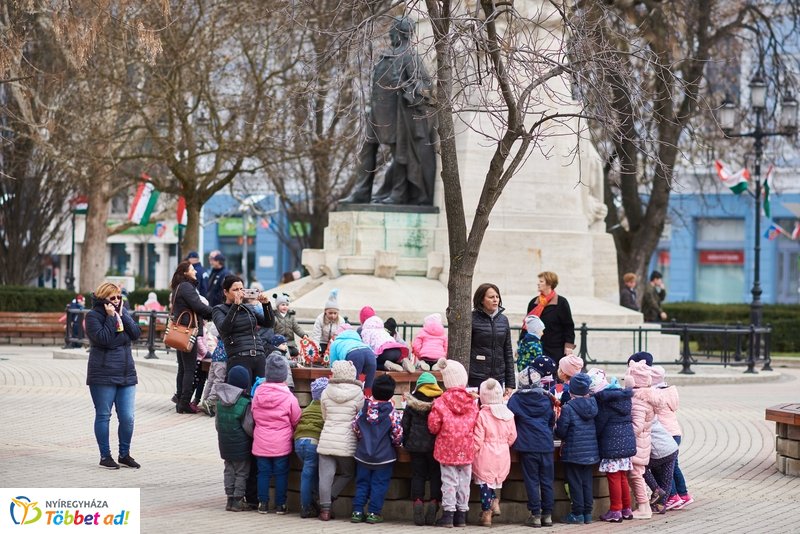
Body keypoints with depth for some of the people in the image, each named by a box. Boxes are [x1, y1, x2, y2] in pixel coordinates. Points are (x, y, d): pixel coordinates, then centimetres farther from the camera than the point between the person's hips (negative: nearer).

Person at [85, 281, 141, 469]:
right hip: (103, 375, -5)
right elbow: (103, 339, -18)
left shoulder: (122, 312, 12)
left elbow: (136, 334, 0)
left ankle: (124, 454, 17)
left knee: (127, 418, 3)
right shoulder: (93, 316, -5)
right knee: (103, 416, 3)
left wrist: (122, 316, -6)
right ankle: (105, 456, 12)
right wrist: (110, 317, -15)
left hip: (126, 374, 5)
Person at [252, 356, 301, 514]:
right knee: (281, 473, 6)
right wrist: (290, 432, 19)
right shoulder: (289, 397, -11)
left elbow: (254, 416, 6)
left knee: (263, 472, 11)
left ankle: (263, 503, 11)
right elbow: (296, 421, -1)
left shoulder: (258, 393, -3)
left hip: (261, 443, 2)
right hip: (281, 444, -2)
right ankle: (280, 505, 9)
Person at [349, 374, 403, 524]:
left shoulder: (363, 409, -4)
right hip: (384, 456, -3)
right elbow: (397, 434, -11)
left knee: (362, 483, 12)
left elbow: (355, 427, 0)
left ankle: (357, 511, 10)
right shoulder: (391, 412, -13)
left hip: (363, 454, 3)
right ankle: (374, 513, 4)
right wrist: (396, 444, 10)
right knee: (379, 484, 4)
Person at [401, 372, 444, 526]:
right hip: (435, 444, -1)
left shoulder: (411, 403, 0)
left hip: (416, 445, 1)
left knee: (417, 475, 6)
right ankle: (434, 501, -4)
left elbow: (405, 424, 4)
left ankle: (417, 501, -7)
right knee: (435, 475, 7)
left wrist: (405, 442, 15)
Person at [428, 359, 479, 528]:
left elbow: (433, 426, -9)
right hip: (466, 448, 3)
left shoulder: (441, 402, -11)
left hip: (447, 447, -3)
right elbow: (475, 424, 2)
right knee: (464, 481, 9)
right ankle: (461, 514, 13)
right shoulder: (472, 402, -1)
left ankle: (448, 514, -1)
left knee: (449, 481, 2)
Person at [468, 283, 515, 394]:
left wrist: (510, 384, 10)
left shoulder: (503, 320, 11)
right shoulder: (472, 319, -3)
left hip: (498, 378, 4)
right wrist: (464, 383, -9)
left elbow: (508, 352, 14)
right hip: (476, 380, -4)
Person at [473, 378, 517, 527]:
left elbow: (477, 439, -14)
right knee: (495, 480, 25)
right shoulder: (508, 414, -1)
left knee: (484, 482, 6)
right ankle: (494, 501, 8)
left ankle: (486, 514, 8)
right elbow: (512, 436, 5)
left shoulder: (481, 415, -14)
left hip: (485, 455, -4)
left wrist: (472, 452, 0)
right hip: (502, 455, 4)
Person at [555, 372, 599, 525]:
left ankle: (578, 513, 5)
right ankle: (588, 513, 15)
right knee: (587, 482, 12)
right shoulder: (593, 405, 1)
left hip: (573, 453, -5)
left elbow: (561, 432, -13)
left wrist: (556, 428, 9)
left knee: (575, 483, 3)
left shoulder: (568, 409, -15)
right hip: (591, 452, 5)